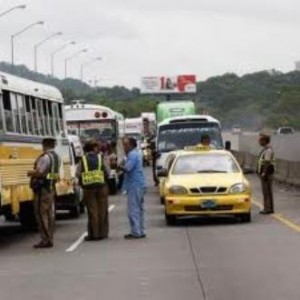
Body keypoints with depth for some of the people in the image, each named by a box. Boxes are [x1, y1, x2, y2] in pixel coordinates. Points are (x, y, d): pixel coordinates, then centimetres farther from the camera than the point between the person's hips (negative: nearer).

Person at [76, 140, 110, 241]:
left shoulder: (82, 160, 1)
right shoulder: (100, 158, 1)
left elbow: (77, 173, -4)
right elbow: (107, 172, -1)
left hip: (88, 188, 0)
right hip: (101, 186, 0)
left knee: (92, 211, 2)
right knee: (102, 211, 8)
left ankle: (93, 234, 2)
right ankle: (102, 233, 11)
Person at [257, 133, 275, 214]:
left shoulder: (268, 150, -16)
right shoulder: (265, 149, 16)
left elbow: (267, 163, -22)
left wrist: (264, 174, -25)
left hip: (267, 173, -10)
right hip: (264, 173, 10)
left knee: (267, 191, -6)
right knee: (265, 191, 12)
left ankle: (269, 209, -4)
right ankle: (267, 208, 16)